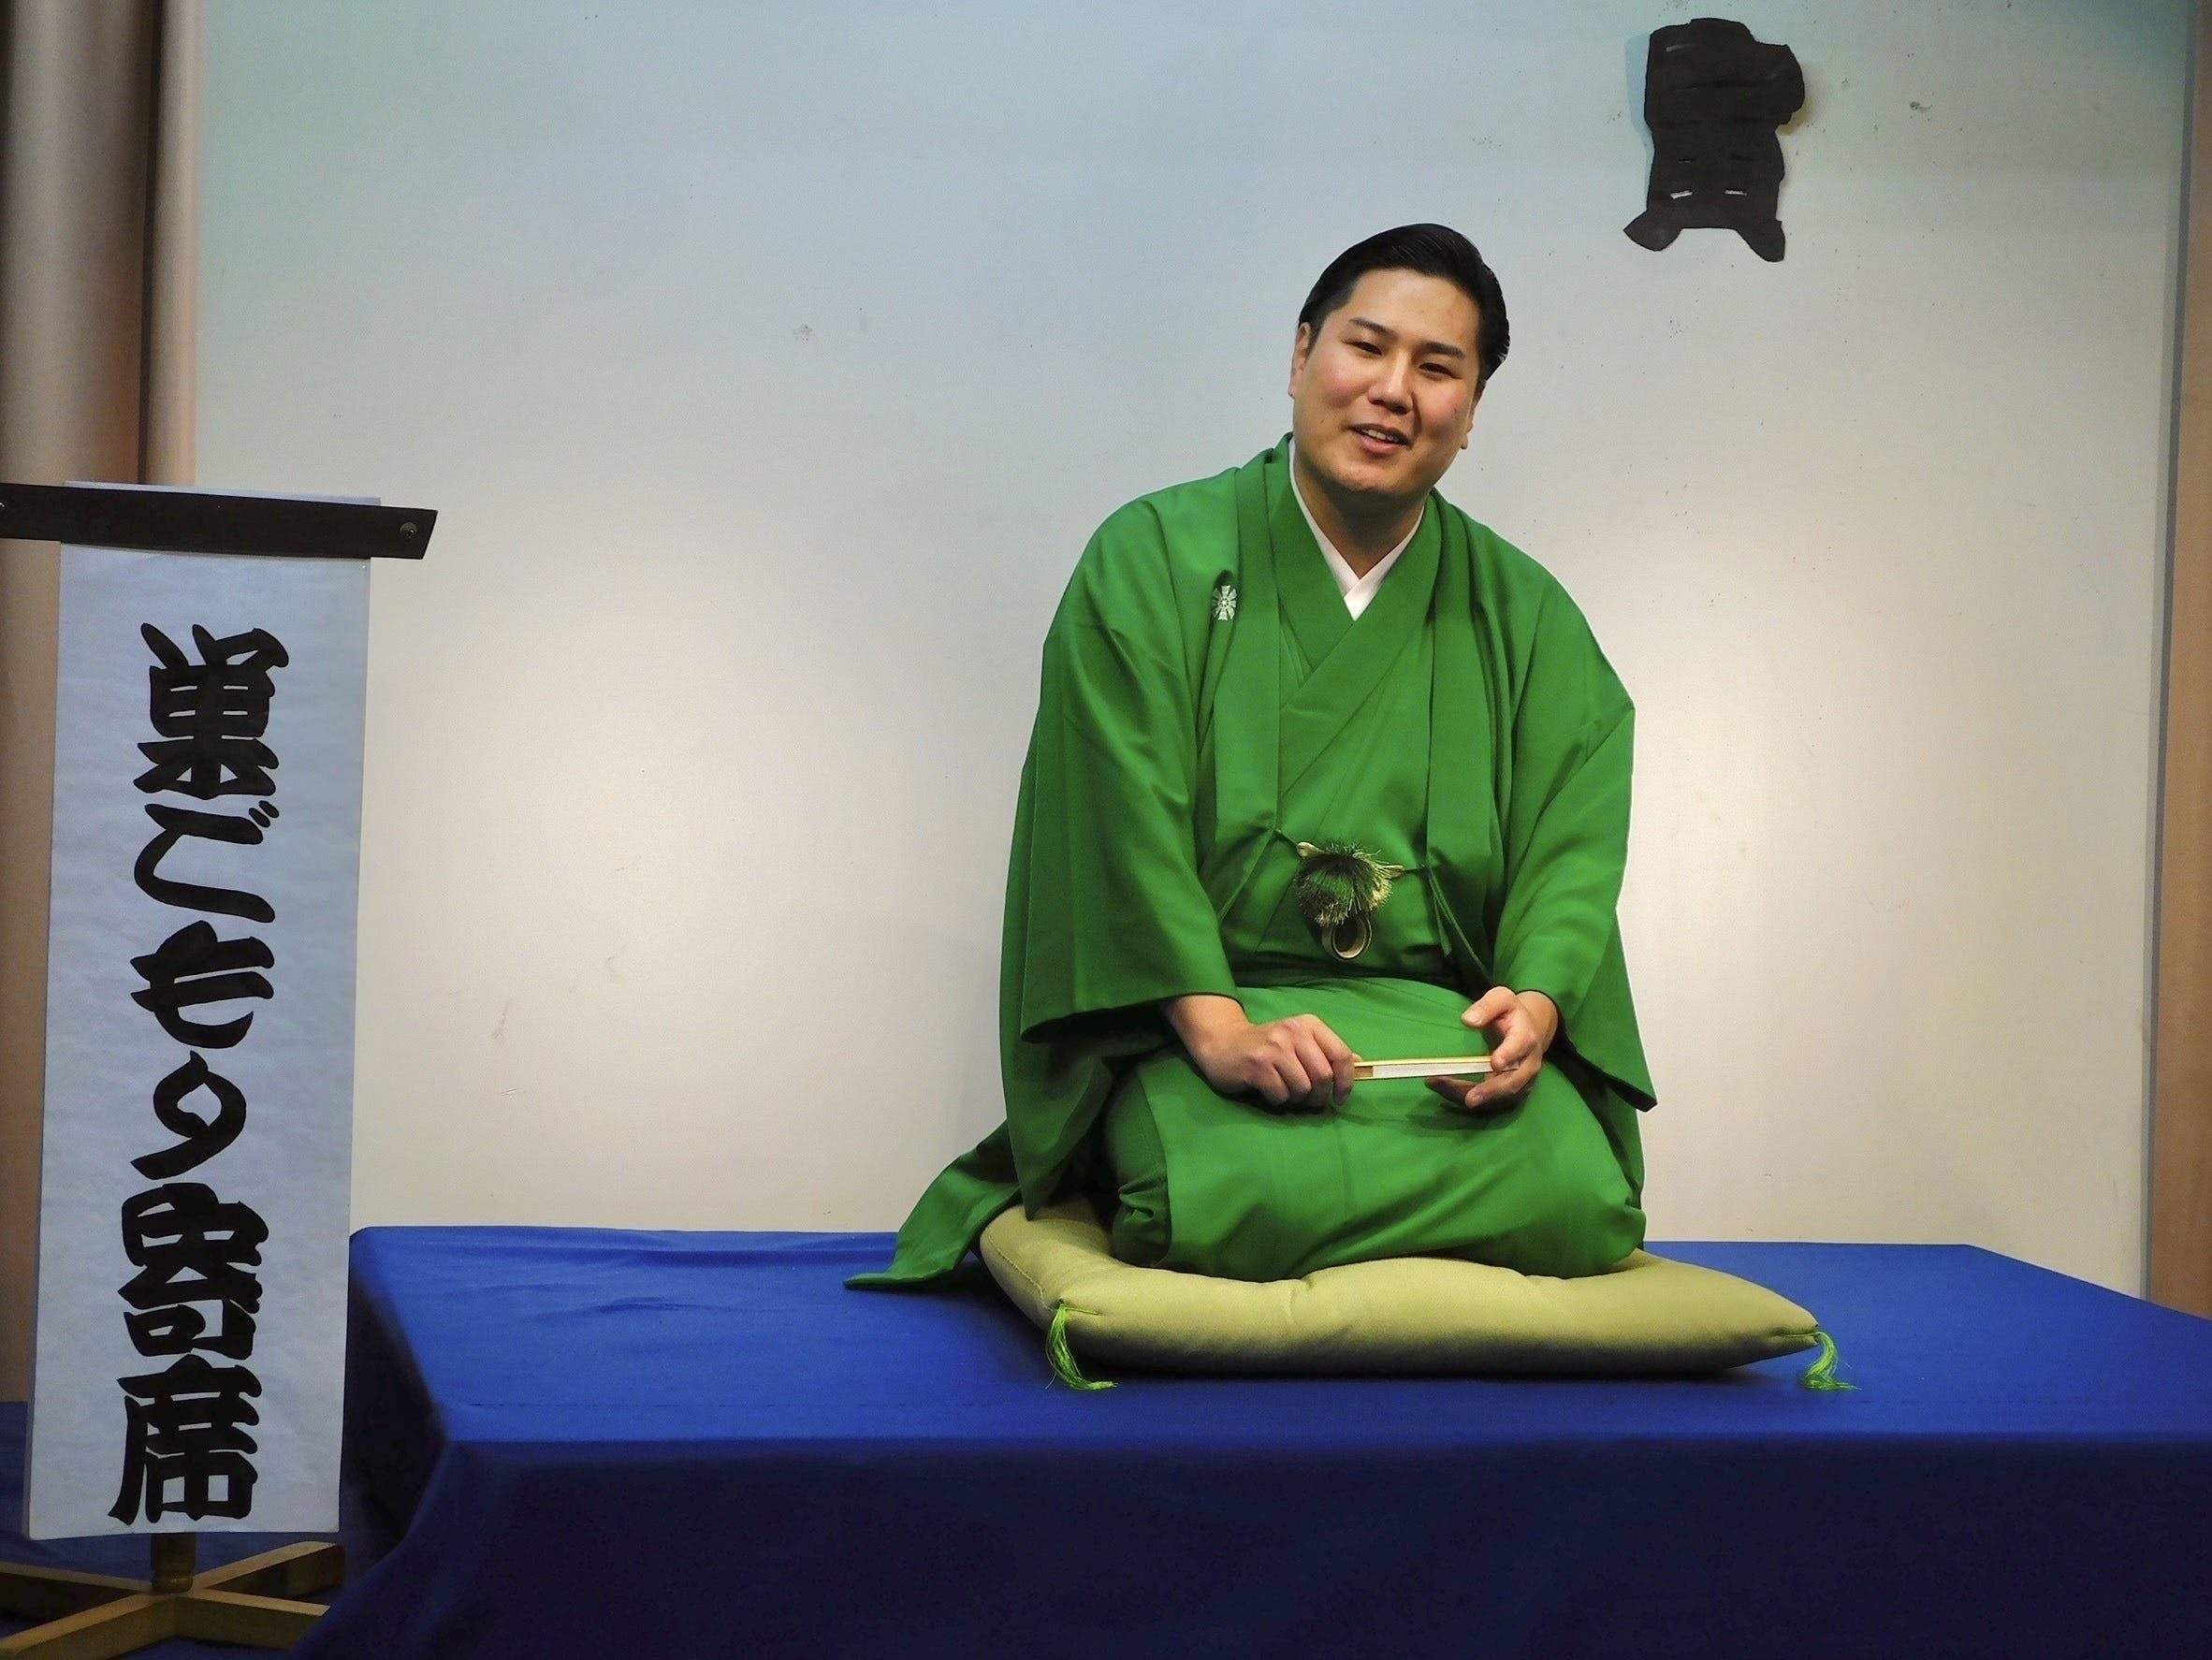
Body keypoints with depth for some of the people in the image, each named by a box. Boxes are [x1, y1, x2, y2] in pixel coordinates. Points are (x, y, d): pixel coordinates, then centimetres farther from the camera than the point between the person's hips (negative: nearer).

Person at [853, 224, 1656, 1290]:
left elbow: (1573, 845, 4)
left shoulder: (1526, 619, 13)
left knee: (1571, 1195, -27)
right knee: (1258, 1199, -35)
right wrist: (1216, 1026, -22)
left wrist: (1538, 999, -18)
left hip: (1438, 1015, 4)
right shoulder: (1152, 560, 2)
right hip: (1189, 1011, -3)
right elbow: (1126, 815, -8)